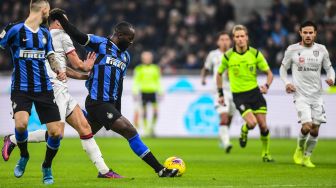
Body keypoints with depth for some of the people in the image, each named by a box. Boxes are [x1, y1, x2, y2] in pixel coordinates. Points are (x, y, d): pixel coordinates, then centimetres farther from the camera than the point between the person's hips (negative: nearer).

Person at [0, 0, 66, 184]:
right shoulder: (15, 29, -7)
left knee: (56, 132, -4)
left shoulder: (45, 33, 12)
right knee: (21, 124, -29)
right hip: (21, 88, -5)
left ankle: (47, 167, 23)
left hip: (44, 89, 5)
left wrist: (58, 70, 3)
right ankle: (24, 156, 4)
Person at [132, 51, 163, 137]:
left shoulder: (155, 68, 11)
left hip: (153, 91, 2)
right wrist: (135, 92, -4)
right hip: (143, 91, -2)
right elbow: (136, 81, 4)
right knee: (144, 110, -1)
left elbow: (158, 81, 17)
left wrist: (160, 91, 12)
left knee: (156, 110, -10)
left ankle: (152, 126, 6)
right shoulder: (139, 69, 4)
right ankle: (146, 128, 7)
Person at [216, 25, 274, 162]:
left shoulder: (255, 53, -2)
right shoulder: (228, 56, -4)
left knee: (263, 125, -2)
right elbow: (219, 74, 13)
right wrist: (220, 94, 10)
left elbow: (269, 73, 4)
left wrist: (267, 85, -16)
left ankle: (265, 153, 18)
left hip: (255, 92, 2)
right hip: (239, 95, -2)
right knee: (252, 122, -21)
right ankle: (244, 132, 15)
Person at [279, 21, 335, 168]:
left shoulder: (321, 50, 3)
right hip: (301, 94, -3)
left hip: (317, 95, 3)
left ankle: (307, 157, 22)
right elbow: (283, 68, 9)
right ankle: (299, 149, 12)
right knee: (307, 126, -18)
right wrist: (287, 83, -8)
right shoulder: (292, 50, -2)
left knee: (315, 130, 2)